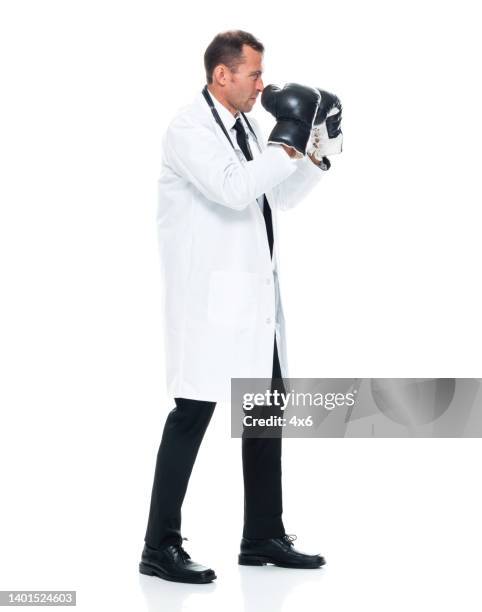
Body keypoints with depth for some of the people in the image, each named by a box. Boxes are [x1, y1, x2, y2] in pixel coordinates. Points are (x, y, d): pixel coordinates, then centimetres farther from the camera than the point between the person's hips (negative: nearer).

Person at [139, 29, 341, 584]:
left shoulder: (245, 127, 13)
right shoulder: (188, 129, -13)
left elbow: (278, 196, 22)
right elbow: (233, 189, -27)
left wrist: (315, 153, 11)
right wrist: (286, 142, -21)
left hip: (255, 298, 9)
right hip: (208, 299, -9)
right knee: (192, 415, -6)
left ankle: (263, 538, 22)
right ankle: (160, 548, 1)